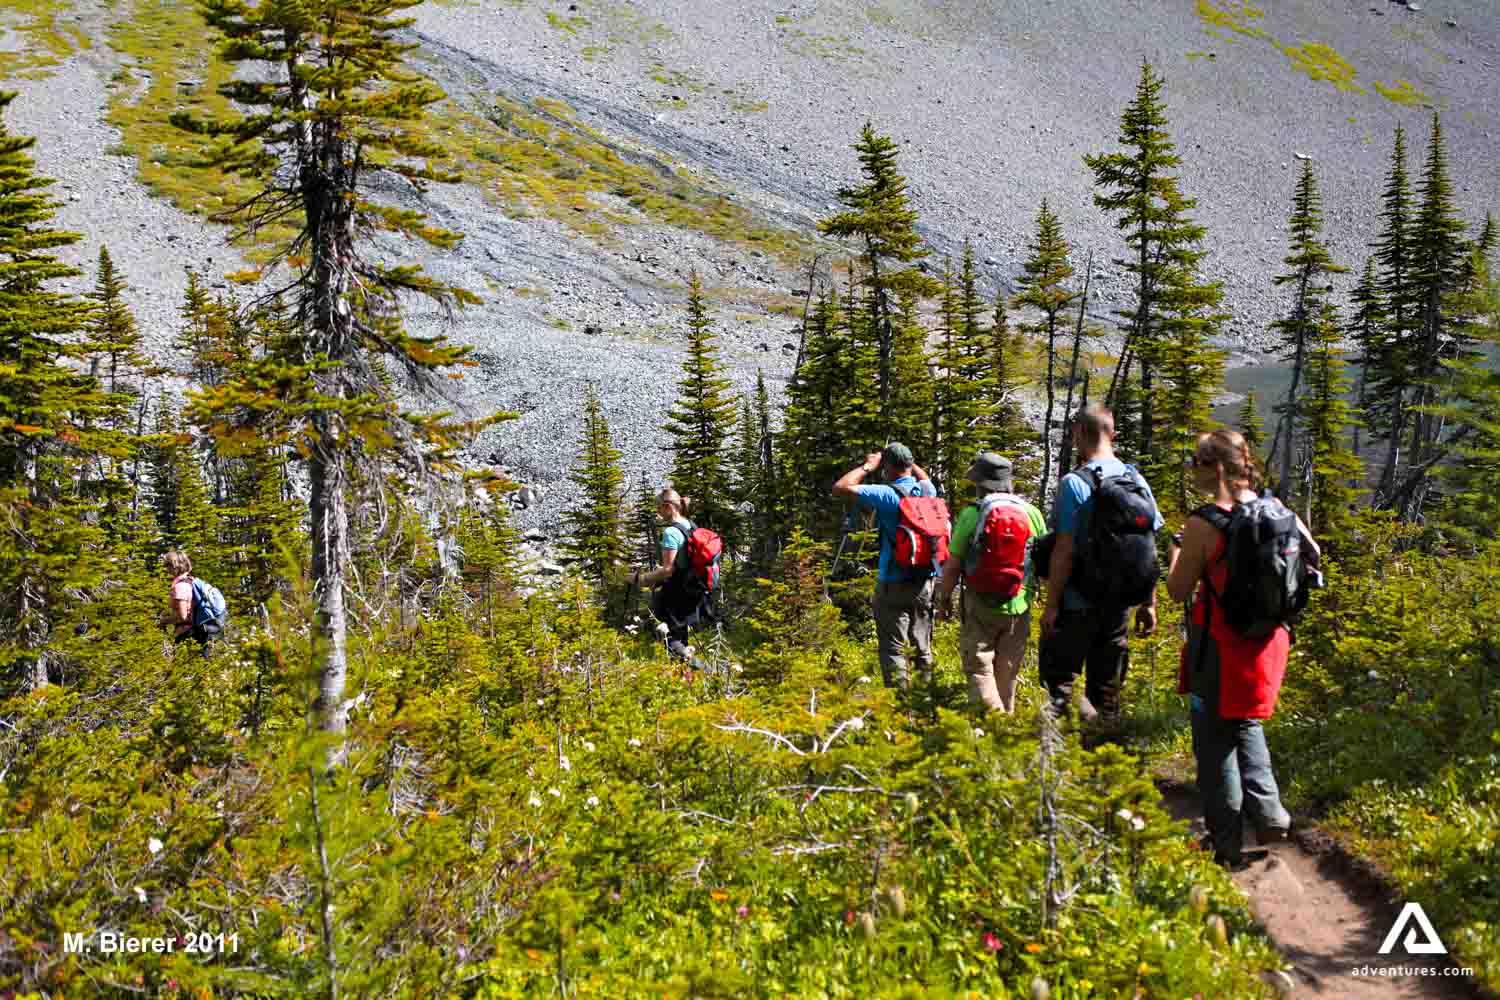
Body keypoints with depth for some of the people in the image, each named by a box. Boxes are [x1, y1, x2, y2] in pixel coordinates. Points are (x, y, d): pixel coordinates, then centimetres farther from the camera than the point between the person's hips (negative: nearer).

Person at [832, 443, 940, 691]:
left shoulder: (887, 494, -16)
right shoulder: (927, 490, 3)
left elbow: (840, 488, -17)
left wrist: (867, 466, -6)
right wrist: (908, 461, 20)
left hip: (894, 585, -6)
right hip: (925, 581, 6)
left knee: (893, 649, -1)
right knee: (923, 646, 15)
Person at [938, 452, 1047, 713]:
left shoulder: (971, 514, -10)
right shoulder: (1032, 513, 2)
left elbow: (953, 566, -7)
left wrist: (944, 596, 7)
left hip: (981, 605, -4)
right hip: (1019, 605, 4)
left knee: (979, 668, 2)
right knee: (1007, 672, 15)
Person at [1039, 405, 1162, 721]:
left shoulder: (1074, 483, -14)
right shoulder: (1137, 481, 4)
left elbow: (1065, 550, -17)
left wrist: (1051, 605, -11)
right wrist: (1149, 604, 13)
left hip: (1077, 604, -6)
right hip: (1120, 603, 6)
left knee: (1058, 683, 1)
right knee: (1107, 688, 14)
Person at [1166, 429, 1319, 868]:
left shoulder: (1202, 524, -18)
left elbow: (1179, 591, -11)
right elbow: (1312, 555, 10)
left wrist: (1175, 551, 6)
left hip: (1219, 644, -6)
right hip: (1267, 639, 6)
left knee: (1214, 740, 7)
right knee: (1245, 724, 26)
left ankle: (1226, 842, 12)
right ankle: (1267, 811, 14)